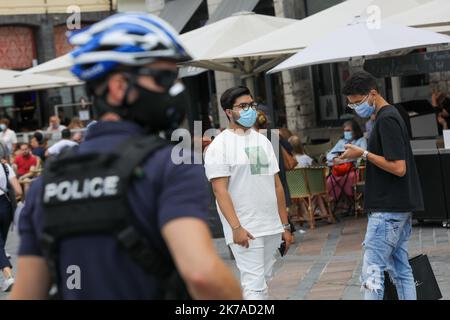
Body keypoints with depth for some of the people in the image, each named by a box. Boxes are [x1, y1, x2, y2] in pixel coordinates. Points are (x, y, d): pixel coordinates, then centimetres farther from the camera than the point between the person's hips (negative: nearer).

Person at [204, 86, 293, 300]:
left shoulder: (263, 141, 14)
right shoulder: (220, 145, -5)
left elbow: (276, 185, 15)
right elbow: (220, 190, -12)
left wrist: (285, 226, 12)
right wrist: (236, 227, -21)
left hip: (272, 228, 6)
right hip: (245, 230, -6)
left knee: (262, 282, 10)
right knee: (255, 286, -10)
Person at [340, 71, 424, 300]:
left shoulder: (386, 120, -15)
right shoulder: (391, 116, 16)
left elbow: (398, 168, -21)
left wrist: (364, 154, -15)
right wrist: (362, 155, 12)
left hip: (387, 210, -10)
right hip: (400, 208, 10)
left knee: (372, 272, -9)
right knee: (401, 270, 11)